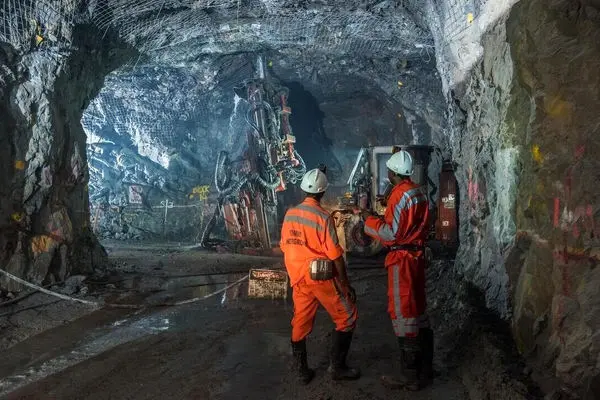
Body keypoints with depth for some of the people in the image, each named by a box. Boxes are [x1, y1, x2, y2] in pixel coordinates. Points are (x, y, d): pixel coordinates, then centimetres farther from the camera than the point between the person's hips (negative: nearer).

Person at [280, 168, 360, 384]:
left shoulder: (290, 214, 2)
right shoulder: (323, 217, -17)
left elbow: (285, 247, 10)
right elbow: (335, 256, -15)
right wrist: (346, 284, -6)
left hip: (299, 278, 6)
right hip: (322, 277, -6)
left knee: (300, 323, 16)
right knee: (347, 317, 10)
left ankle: (302, 371, 25)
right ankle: (337, 366, 14)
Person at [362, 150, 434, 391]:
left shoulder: (400, 194, -19)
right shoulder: (418, 192, 10)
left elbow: (391, 233, -21)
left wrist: (370, 219, -8)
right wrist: (386, 213, 16)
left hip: (402, 259, -10)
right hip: (417, 255, 10)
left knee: (403, 314, -1)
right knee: (417, 310, 16)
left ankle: (410, 377, 9)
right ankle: (424, 370, 27)